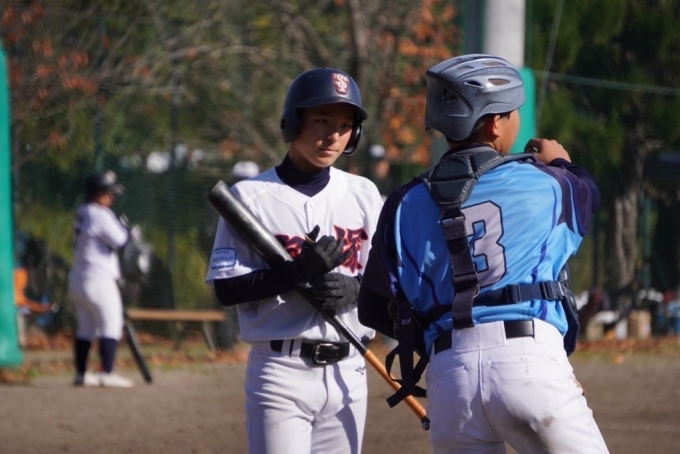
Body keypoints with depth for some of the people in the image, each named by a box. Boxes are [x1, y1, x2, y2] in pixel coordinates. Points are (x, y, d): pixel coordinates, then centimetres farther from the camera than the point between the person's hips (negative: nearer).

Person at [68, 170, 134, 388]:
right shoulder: (100, 215, -15)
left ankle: (81, 373, 16)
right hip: (98, 280, -9)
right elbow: (119, 240, -16)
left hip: (78, 279, 9)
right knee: (111, 326, -7)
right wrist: (124, 228, 4)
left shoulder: (82, 213, 13)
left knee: (85, 328, 14)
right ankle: (107, 374, -13)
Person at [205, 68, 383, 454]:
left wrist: (354, 289, -12)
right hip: (281, 373, -4)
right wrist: (298, 271, -21)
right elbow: (226, 288, -7)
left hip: (348, 373, 4)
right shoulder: (251, 197, -3)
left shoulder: (363, 195, 9)